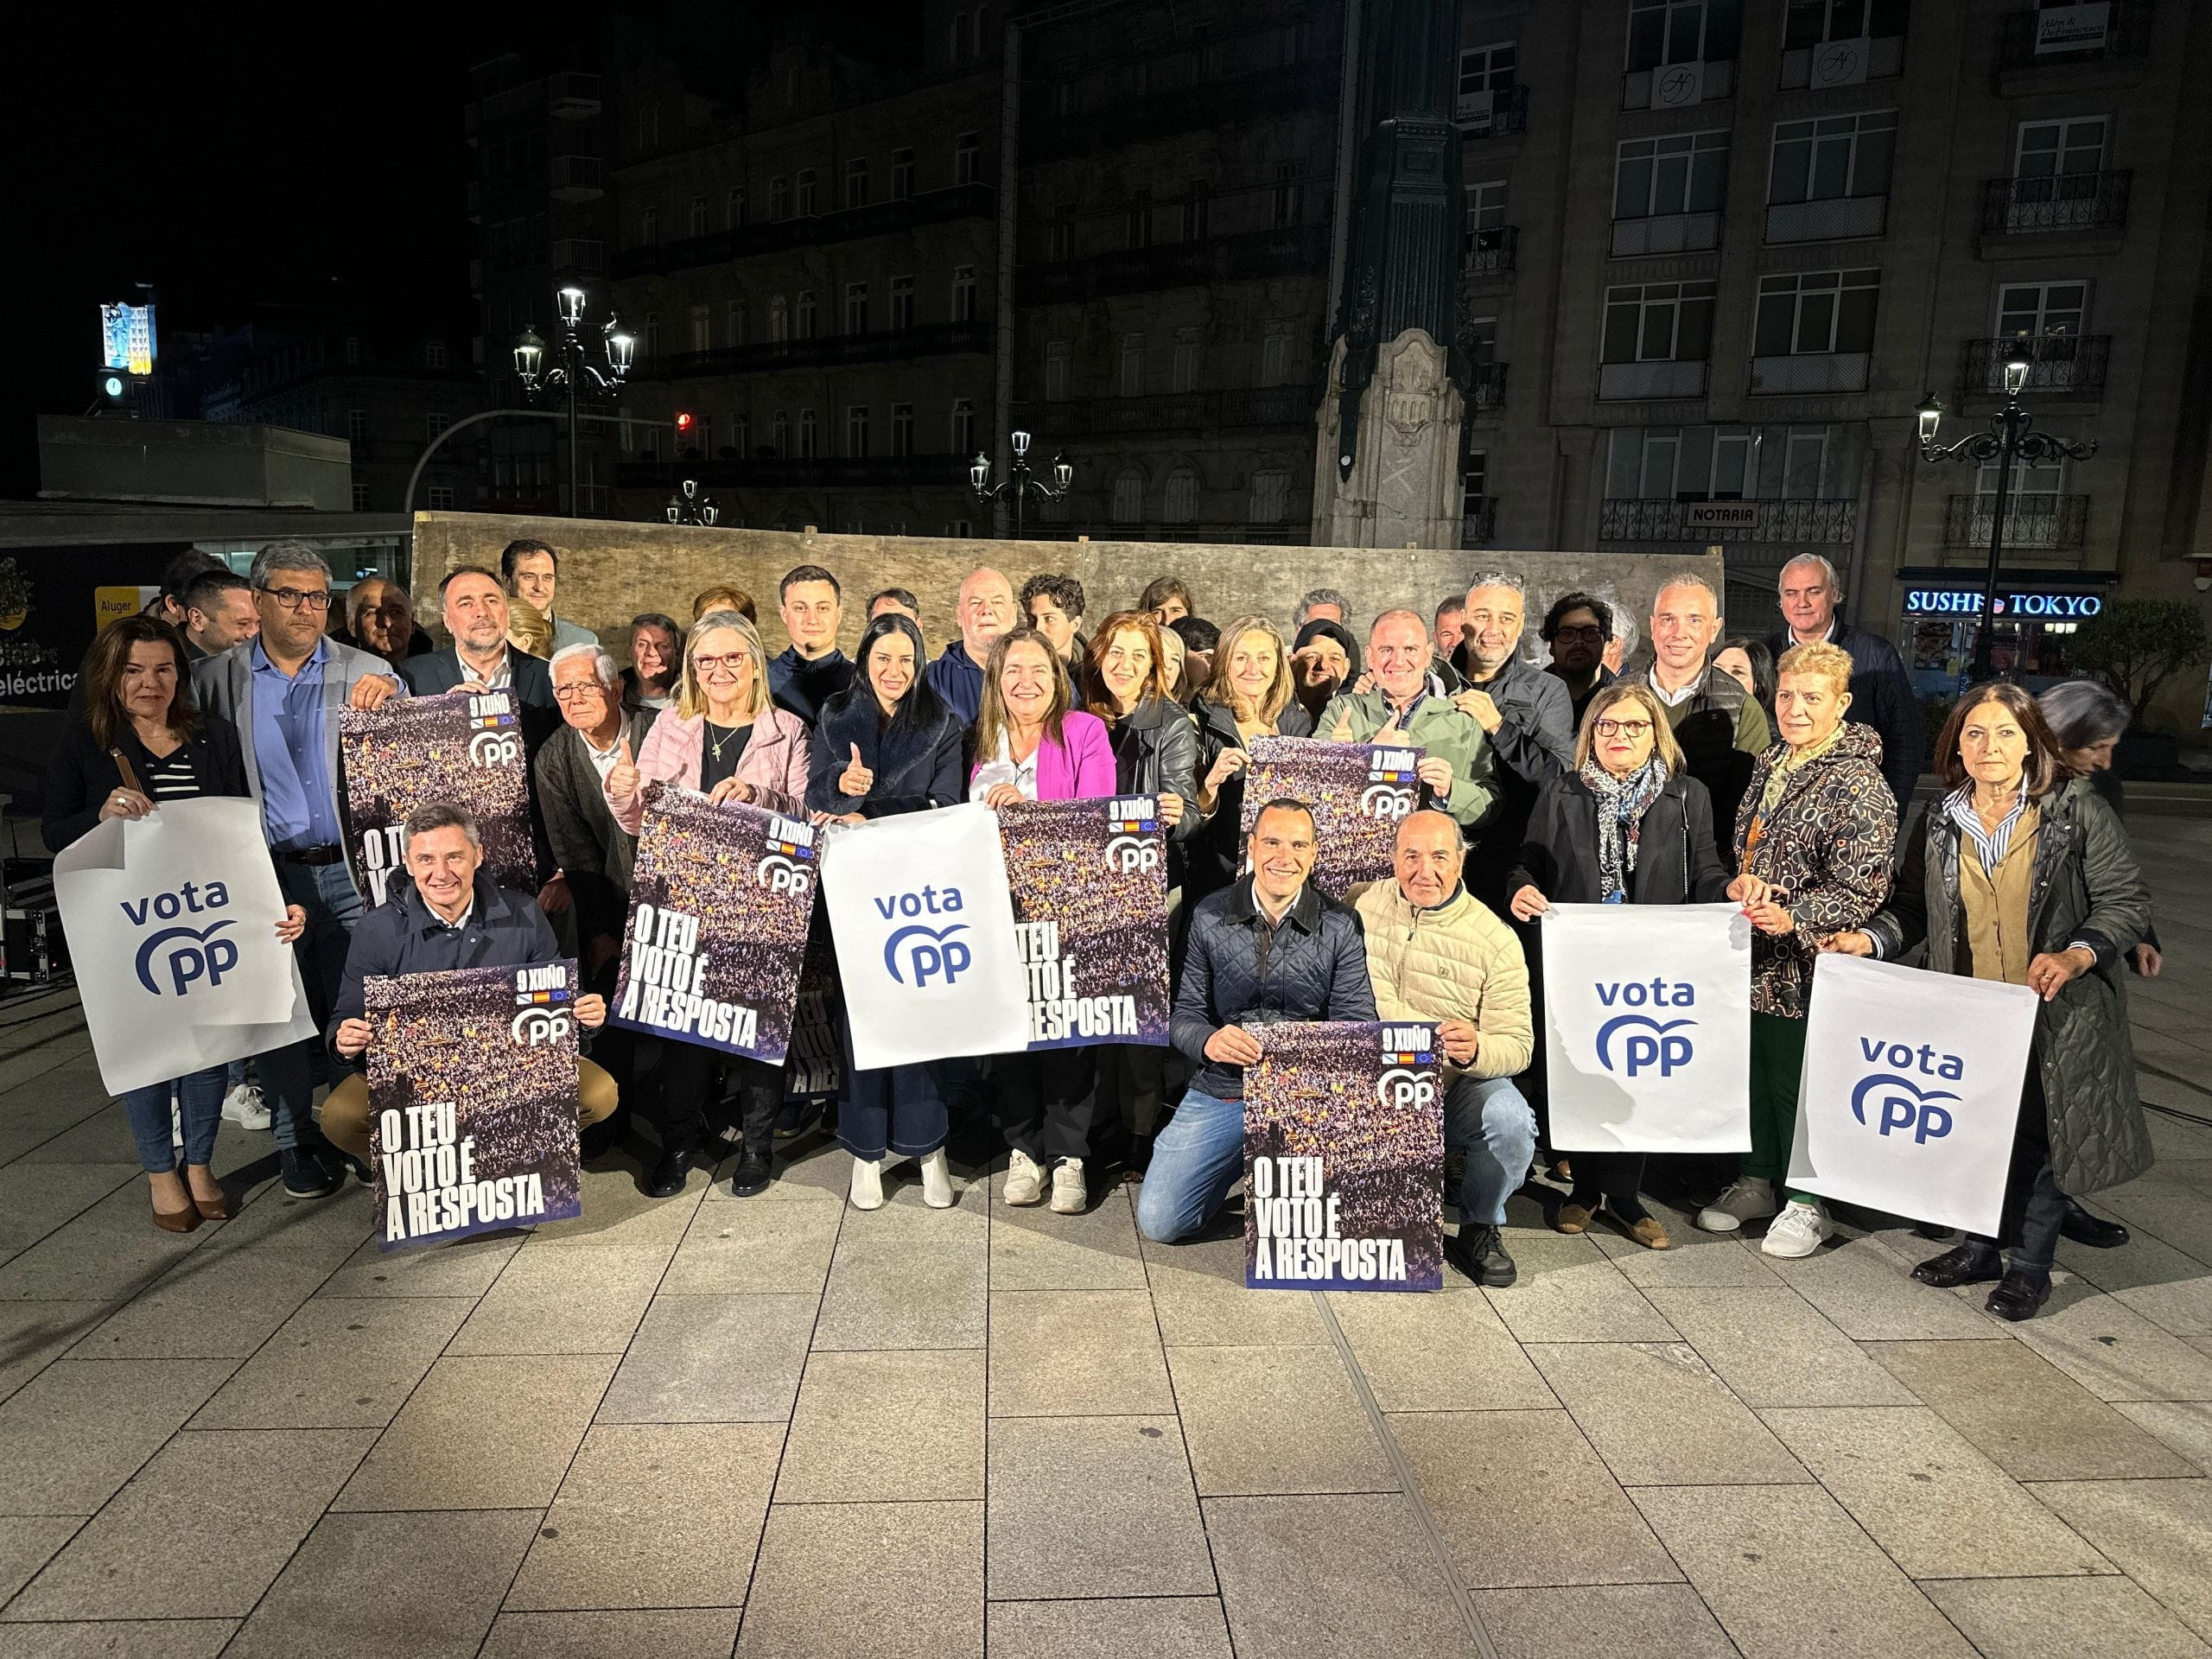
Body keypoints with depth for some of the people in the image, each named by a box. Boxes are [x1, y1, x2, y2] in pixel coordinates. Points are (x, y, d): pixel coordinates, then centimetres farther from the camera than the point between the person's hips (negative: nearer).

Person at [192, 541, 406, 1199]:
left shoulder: (366, 673, 4)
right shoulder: (216, 680, 6)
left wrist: (392, 696, -22)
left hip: (352, 869, 0)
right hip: (267, 873, 1)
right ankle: (296, 1143, 22)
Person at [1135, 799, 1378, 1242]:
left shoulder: (1340, 928, -2)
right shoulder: (1209, 917, 1)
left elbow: (1357, 1023, -8)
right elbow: (1184, 1014, 1)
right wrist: (1208, 1041, -24)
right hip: (1221, 1091, 1)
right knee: (1158, 1222, -6)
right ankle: (1244, 1160, 23)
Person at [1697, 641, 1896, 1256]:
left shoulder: (1858, 784, -13)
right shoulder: (1770, 763, 11)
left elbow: (1861, 888, -17)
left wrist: (1793, 918, -29)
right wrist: (1741, 880, 0)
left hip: (1807, 963, -7)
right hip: (1752, 955, 7)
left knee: (1799, 1080, 4)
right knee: (1752, 1071, 16)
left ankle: (1809, 1202, 21)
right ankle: (1757, 1180, 33)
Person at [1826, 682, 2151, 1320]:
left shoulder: (2077, 811, -6)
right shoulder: (1939, 825, 4)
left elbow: (2126, 900, -5)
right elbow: (1912, 906, 11)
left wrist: (2077, 955, -21)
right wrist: (1870, 939, -8)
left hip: (2053, 1016, -3)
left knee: (2039, 1136, 6)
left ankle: (2030, 1265, 23)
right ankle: (1980, 1248, 30)